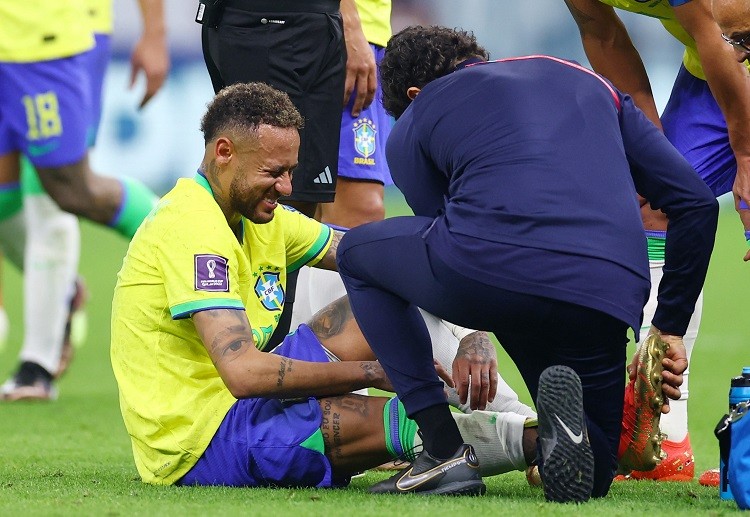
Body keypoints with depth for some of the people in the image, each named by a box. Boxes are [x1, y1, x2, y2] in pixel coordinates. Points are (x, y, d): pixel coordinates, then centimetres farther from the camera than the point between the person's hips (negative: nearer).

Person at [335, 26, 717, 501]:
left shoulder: (414, 121, 24)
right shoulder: (588, 83, 33)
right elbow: (697, 202, 24)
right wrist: (670, 331, 27)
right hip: (608, 297, 3)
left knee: (358, 252, 30)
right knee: (590, 474, 27)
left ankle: (444, 449, 15)